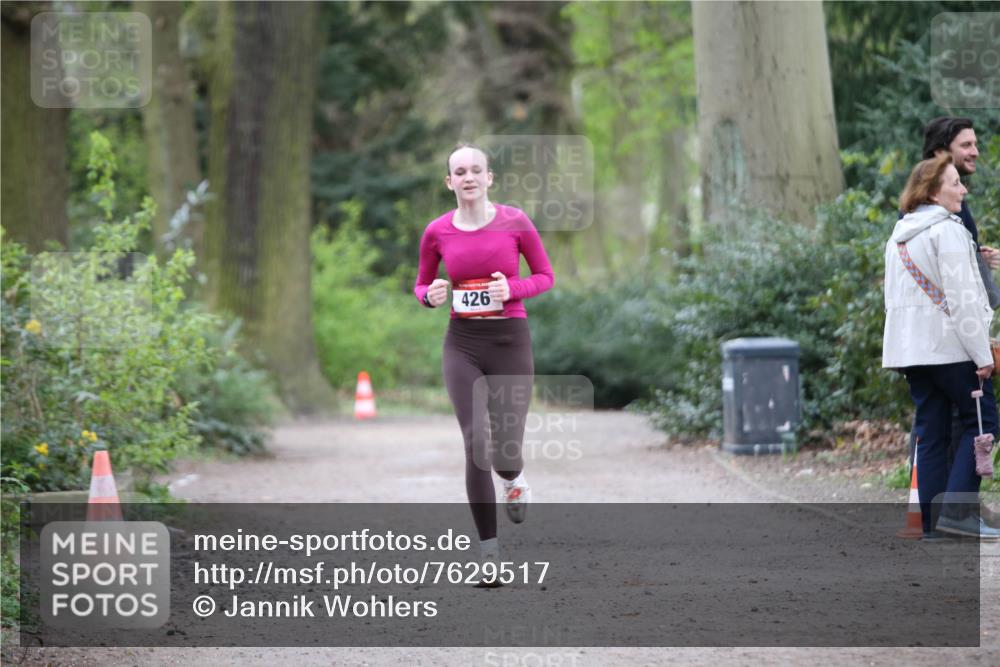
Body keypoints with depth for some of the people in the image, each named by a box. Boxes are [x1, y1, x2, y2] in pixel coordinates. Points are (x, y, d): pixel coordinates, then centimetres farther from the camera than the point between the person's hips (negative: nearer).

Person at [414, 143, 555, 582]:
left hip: (511, 340, -1)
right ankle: (489, 552, -6)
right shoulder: (437, 232, 0)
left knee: (504, 454, 0)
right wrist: (430, 296, -9)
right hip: (462, 344, 1)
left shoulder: (515, 222, -5)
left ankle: (514, 476, 42)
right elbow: (421, 286, 15)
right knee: (476, 444, -15)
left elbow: (545, 276, 5)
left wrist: (512, 289, -15)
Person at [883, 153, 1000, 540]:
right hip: (949, 346, -8)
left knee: (931, 432, 8)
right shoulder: (947, 231, -11)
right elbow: (962, 298, -16)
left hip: (910, 348, 8)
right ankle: (957, 509, -11)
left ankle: (933, 521, 5)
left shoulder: (898, 237, 17)